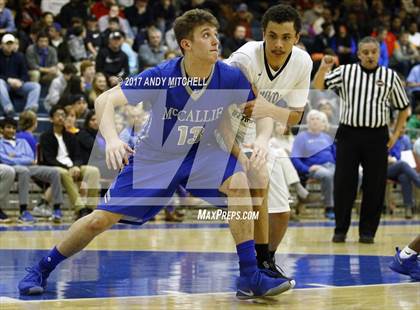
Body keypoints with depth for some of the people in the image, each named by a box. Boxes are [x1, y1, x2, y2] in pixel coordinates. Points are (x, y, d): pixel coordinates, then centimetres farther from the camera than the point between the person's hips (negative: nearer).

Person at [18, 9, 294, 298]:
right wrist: (112, 138, -44)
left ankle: (250, 276, -20)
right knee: (101, 219, -5)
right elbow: (106, 101, -25)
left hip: (202, 154, 2)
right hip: (154, 156, -1)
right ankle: (41, 269, 17)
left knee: (238, 184, -28)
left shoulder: (231, 78, -20)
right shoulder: (160, 76, -26)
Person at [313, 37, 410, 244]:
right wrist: (323, 68, -16)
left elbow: (404, 108, 13)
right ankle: (340, 229, 10)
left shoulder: (390, 76, 5)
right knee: (343, 184, 0)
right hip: (348, 134, 0)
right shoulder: (345, 72, 5)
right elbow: (318, 87, 1)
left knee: (374, 186, 2)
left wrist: (396, 134, 5)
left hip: (377, 136, 0)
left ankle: (367, 231, 12)